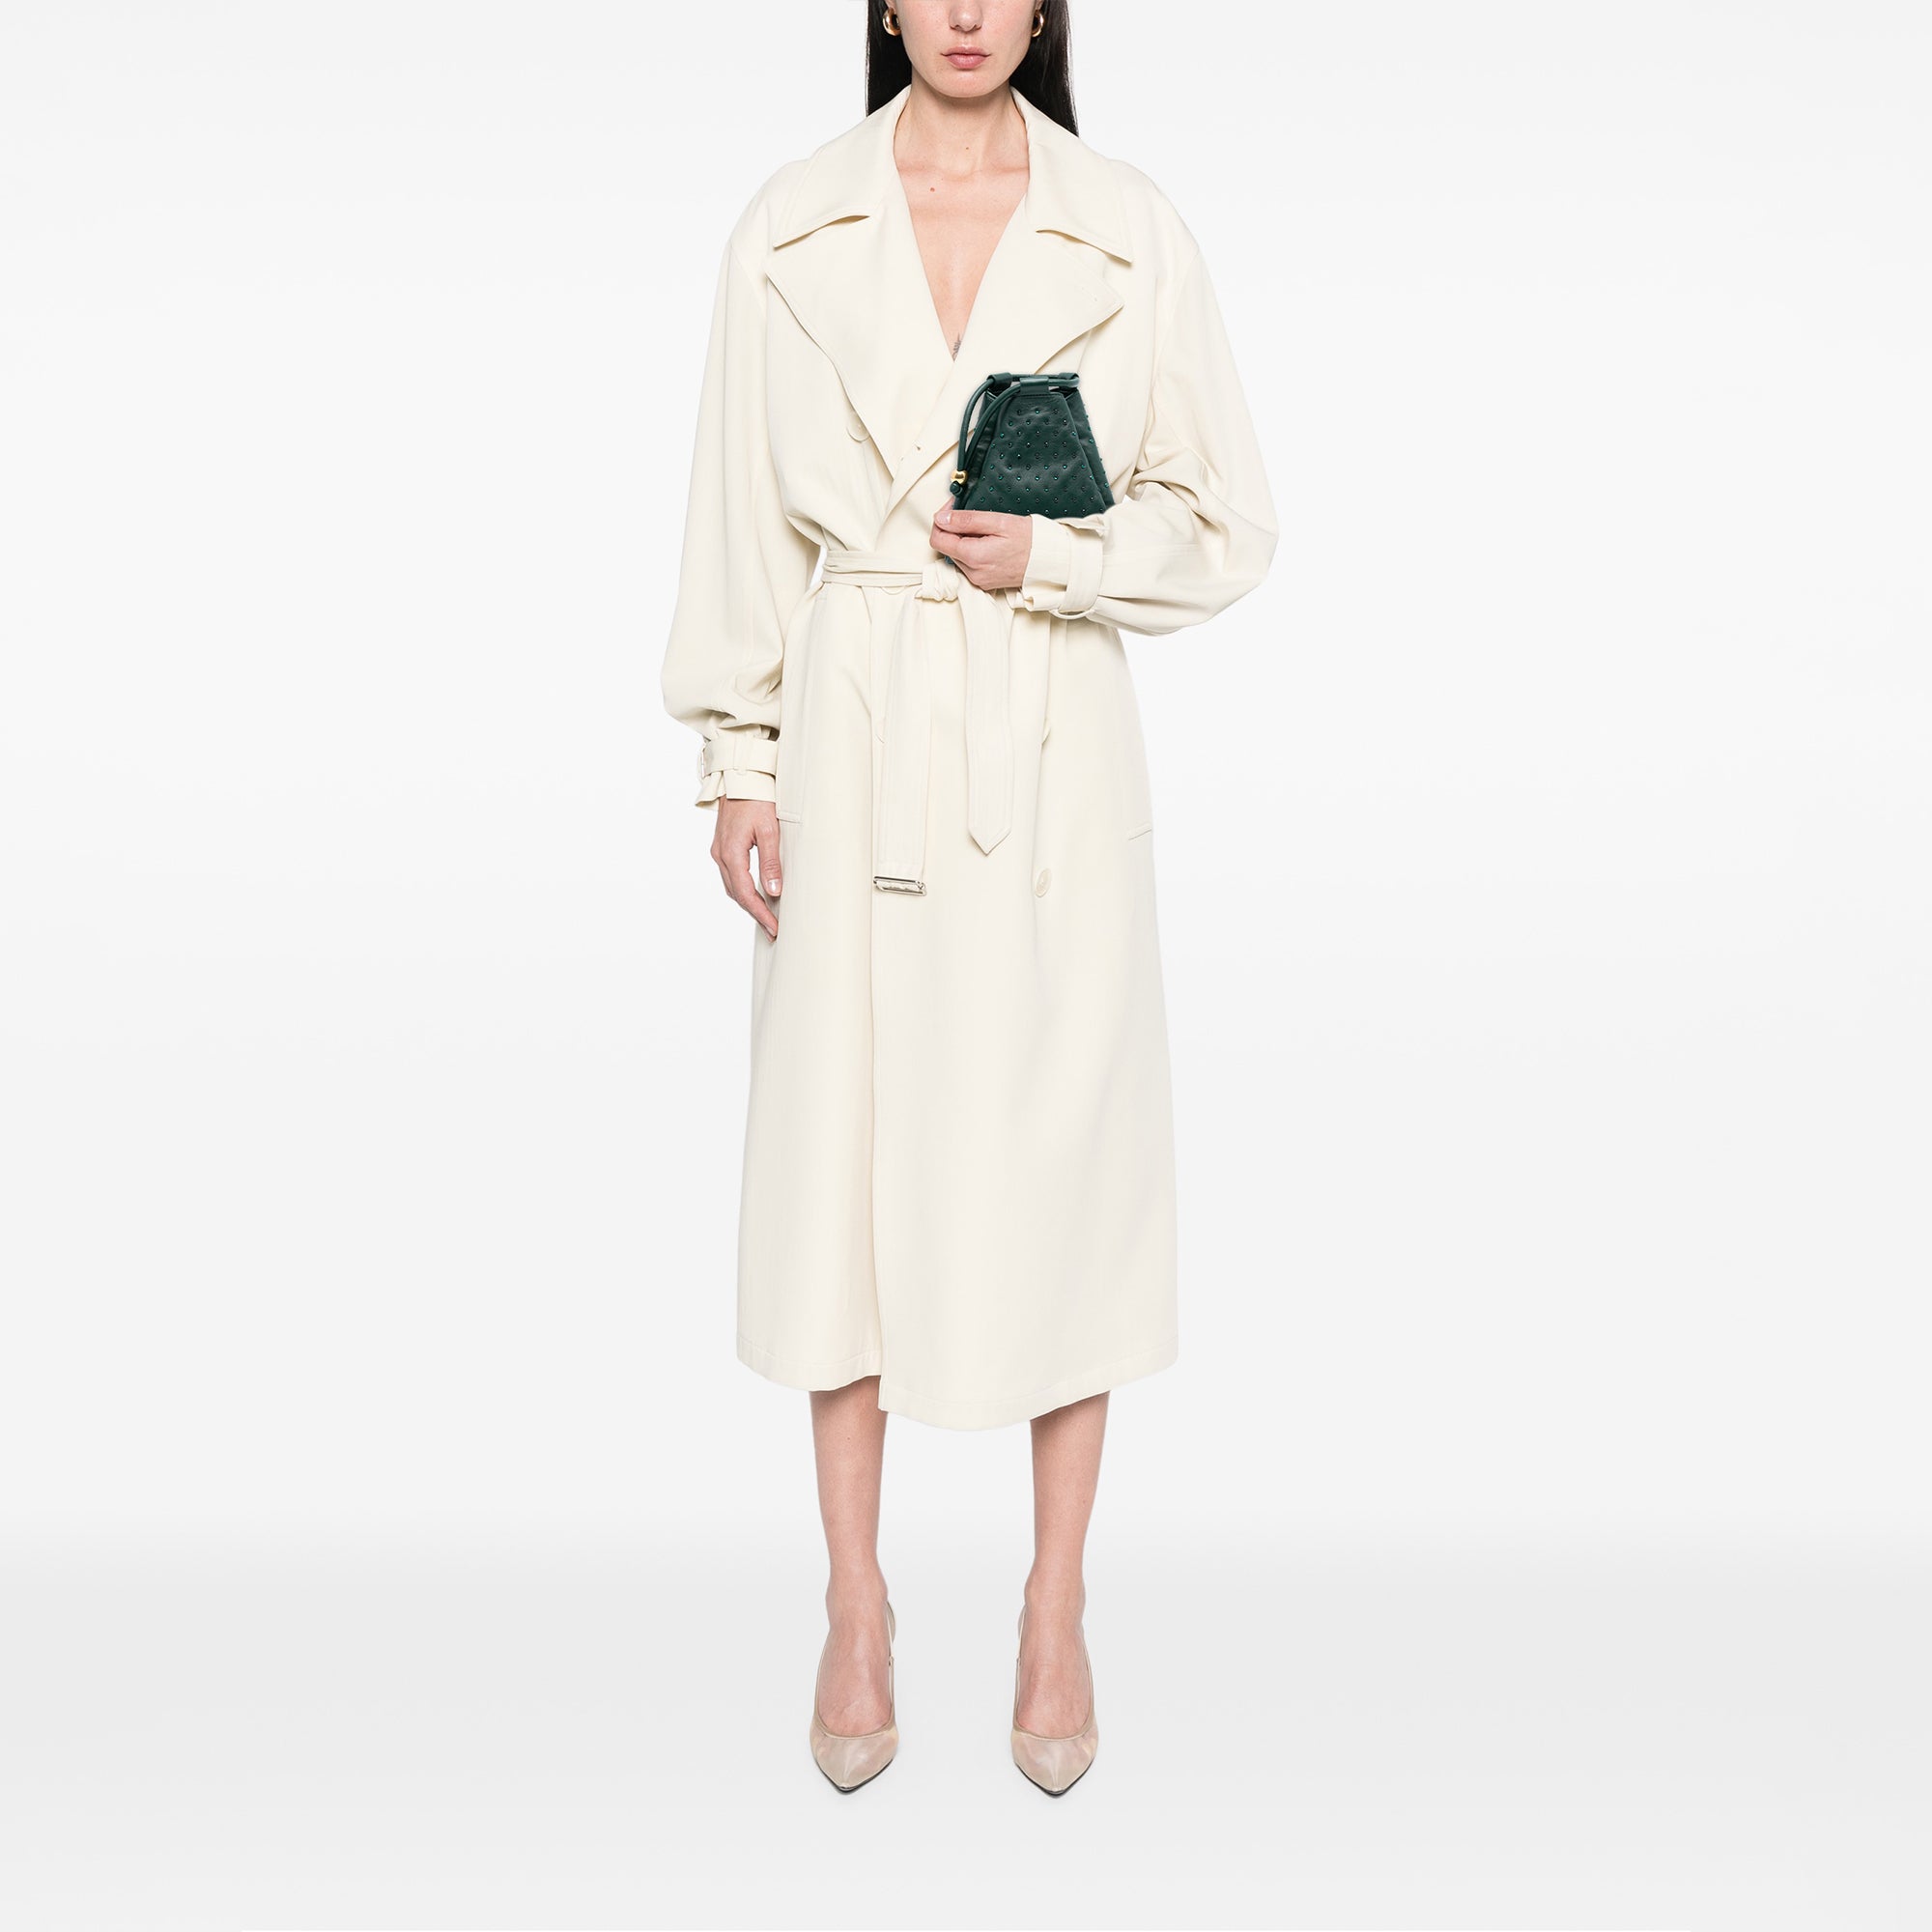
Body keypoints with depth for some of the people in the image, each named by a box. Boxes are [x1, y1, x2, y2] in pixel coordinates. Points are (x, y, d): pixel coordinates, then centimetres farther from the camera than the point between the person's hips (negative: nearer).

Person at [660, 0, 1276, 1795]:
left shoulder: (1131, 234, 3)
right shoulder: (790, 229, 5)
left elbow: (1225, 523, 5)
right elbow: (740, 518, 6)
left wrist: (1050, 556, -12)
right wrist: (738, 760, 2)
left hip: (1051, 739, 0)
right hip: (854, 735, 1)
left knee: (1061, 1147, 3)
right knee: (842, 1139, 4)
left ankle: (1057, 1608, 21)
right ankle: (856, 1604, 21)